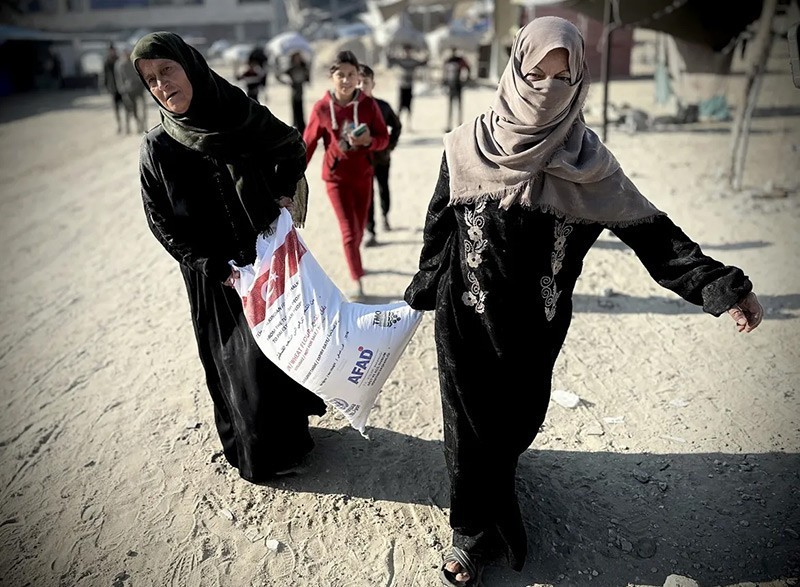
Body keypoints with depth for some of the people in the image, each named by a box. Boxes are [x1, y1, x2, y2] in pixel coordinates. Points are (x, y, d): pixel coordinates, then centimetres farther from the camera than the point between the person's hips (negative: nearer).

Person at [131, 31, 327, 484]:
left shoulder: (247, 116, -6)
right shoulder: (158, 148, -8)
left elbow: (294, 150, 11)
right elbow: (164, 225, -6)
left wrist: (287, 198, -5)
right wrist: (218, 269, -14)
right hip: (217, 277, -1)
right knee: (239, 362, 8)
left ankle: (293, 427, 38)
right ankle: (260, 454, 30)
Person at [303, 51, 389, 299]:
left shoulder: (368, 104, -7)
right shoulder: (322, 108, -9)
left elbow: (384, 138, -2)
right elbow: (308, 143, 0)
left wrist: (368, 141, -25)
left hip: (363, 175, 2)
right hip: (336, 176, -2)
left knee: (359, 227, 13)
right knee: (349, 228, -10)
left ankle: (354, 262, 42)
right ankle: (357, 280, -5)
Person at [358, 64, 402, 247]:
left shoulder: (382, 106, -5)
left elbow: (397, 126, 10)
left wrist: (390, 146, 2)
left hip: (382, 157, 2)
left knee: (384, 189, 20)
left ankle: (385, 217, 47)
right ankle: (370, 233, 6)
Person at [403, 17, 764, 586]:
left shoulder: (586, 158, -7)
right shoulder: (470, 145, -7)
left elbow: (646, 225, -8)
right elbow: (439, 224, 2)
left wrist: (719, 284, -15)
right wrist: (424, 289, 9)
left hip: (535, 324, 1)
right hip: (466, 317, 0)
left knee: (518, 416, 16)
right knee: (472, 425, 8)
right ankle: (474, 534, 30)